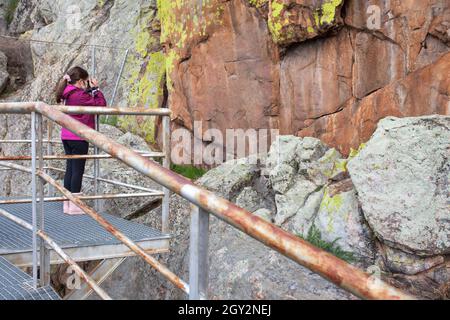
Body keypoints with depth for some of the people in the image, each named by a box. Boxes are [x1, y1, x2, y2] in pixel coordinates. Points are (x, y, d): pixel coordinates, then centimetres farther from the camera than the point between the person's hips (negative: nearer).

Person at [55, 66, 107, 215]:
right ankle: (74, 206, 1)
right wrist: (96, 89, -5)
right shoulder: (80, 95, -16)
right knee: (78, 170, -3)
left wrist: (90, 90, 7)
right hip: (79, 137, -9)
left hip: (67, 136, 9)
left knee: (70, 169, 12)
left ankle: (67, 204, 16)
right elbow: (101, 105, -15)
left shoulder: (67, 94, 10)